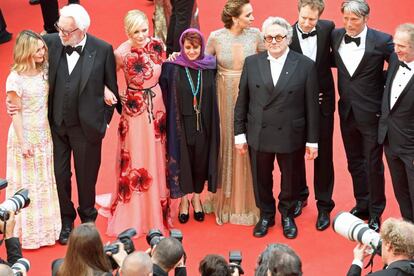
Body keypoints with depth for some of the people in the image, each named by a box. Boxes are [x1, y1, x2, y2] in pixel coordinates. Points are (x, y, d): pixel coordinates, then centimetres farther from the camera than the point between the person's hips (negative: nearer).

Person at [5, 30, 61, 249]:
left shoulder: (44, 72, 2)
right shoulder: (15, 78, -15)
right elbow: (16, 113, -12)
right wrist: (23, 142, -13)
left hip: (44, 134, 6)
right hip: (25, 135, -6)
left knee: (45, 182, 14)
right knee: (26, 184, 4)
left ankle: (46, 228, 26)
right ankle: (28, 232, 16)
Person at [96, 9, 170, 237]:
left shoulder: (157, 45, -8)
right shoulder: (122, 52, -20)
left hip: (157, 106, 4)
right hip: (134, 110, -4)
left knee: (156, 158, 17)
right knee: (135, 161, 5)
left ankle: (156, 208, 35)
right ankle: (133, 213, 20)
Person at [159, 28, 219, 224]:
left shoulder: (210, 67, -2)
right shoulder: (172, 68, -8)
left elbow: (213, 97, 6)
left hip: (203, 124, 2)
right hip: (182, 124, -2)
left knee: (201, 161, 10)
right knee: (183, 161, 8)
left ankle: (196, 198, 29)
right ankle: (184, 199, 25)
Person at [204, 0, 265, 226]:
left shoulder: (255, 35, -5)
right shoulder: (216, 37, -7)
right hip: (224, 97, 0)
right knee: (225, 145, 11)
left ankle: (246, 202, 22)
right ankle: (224, 198, 28)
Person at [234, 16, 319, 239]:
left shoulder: (305, 65, -6)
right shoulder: (251, 63, 0)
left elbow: (311, 105, -5)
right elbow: (242, 101, 4)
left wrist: (312, 140, -4)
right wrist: (239, 133, 2)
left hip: (291, 135, -1)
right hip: (259, 134, 2)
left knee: (290, 179, 15)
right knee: (261, 179, 14)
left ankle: (287, 215, 39)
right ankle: (266, 215, 37)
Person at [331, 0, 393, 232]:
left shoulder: (381, 41, -15)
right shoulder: (336, 36, -2)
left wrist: (379, 83, -8)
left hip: (371, 113, -5)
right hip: (347, 111, 5)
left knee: (373, 165, 6)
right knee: (354, 162, 18)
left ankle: (375, 212, 22)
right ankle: (362, 206, 35)